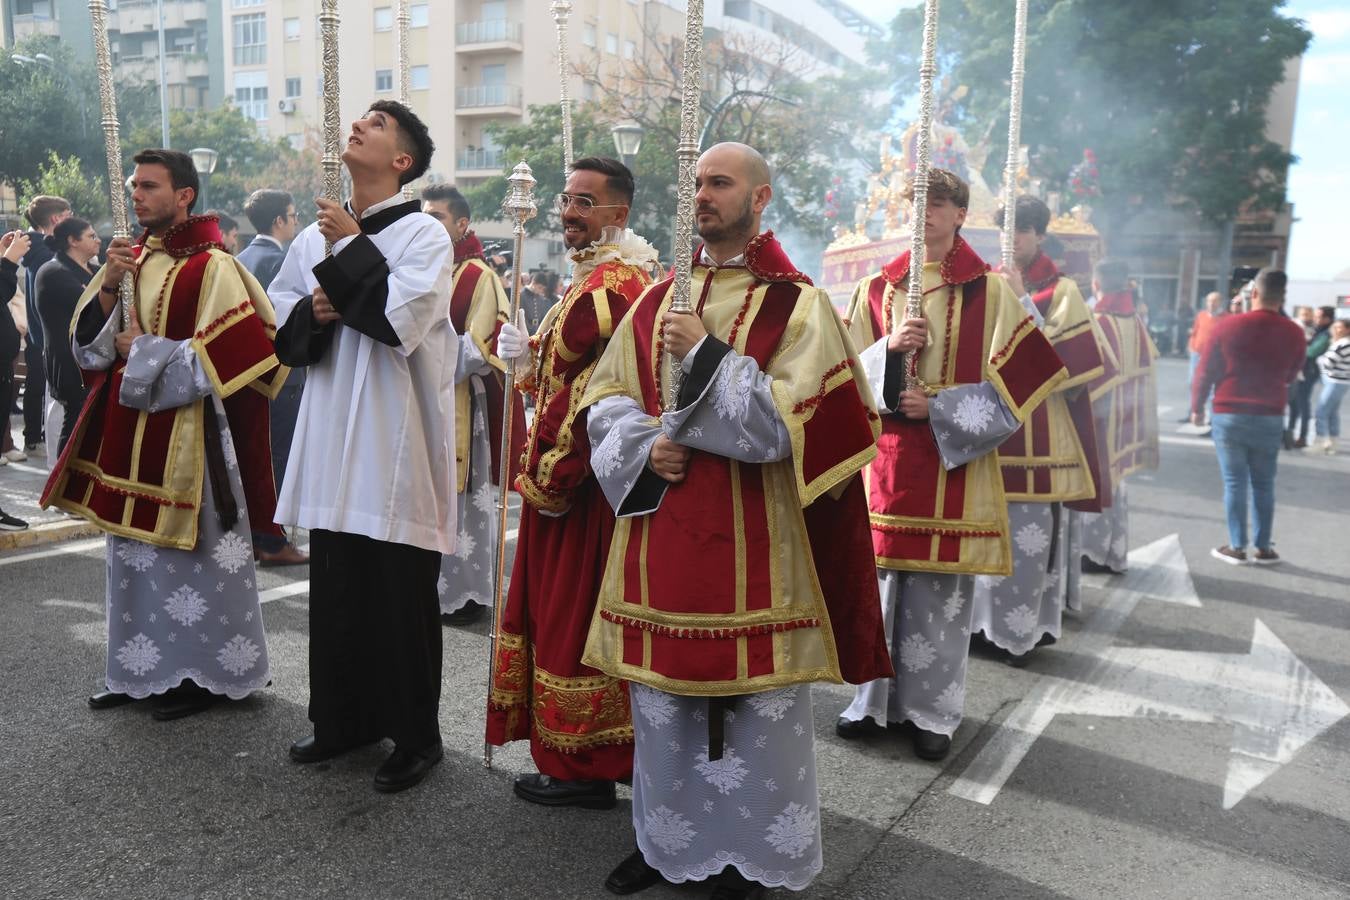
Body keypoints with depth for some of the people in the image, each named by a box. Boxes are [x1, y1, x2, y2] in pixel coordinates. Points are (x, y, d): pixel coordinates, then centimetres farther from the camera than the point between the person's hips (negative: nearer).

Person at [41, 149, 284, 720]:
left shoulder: (211, 267, -11)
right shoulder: (129, 258, 10)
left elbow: (226, 355, -17)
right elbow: (88, 344, 8)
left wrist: (143, 351, -10)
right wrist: (108, 286, -8)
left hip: (183, 438, -7)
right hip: (125, 431, 7)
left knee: (190, 556, 1)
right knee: (135, 556, 14)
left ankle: (205, 673, 15)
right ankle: (141, 672, 28)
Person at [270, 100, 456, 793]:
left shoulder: (423, 234, -6)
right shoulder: (315, 237, 12)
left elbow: (402, 320, -20)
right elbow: (280, 327, 17)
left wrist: (351, 248, -11)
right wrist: (313, 313, -5)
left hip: (396, 446, -6)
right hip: (333, 445, 6)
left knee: (401, 594, 1)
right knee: (335, 587, 13)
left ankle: (416, 735, 17)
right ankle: (344, 718, 31)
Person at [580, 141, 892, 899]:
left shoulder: (796, 303, -4)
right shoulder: (657, 301, 10)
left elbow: (789, 422, -14)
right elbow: (605, 400, 11)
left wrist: (705, 355, -15)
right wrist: (646, 446, -8)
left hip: (750, 545, -4)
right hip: (663, 543, 5)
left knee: (755, 707, 7)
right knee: (662, 703, 15)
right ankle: (666, 838, 35)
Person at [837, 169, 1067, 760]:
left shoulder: (989, 291, 2)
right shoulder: (876, 288, 10)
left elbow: (1019, 377, -2)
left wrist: (939, 407, -11)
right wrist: (888, 349, -12)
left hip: (953, 460, -2)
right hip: (884, 460, 3)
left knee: (941, 592, 2)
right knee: (877, 582, 6)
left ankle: (932, 710, 17)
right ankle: (876, 700, 21)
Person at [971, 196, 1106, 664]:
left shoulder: (1060, 290, 3)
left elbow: (1063, 359, -11)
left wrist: (1022, 301, -13)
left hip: (1037, 432, -4)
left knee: (1028, 533, -4)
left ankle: (1022, 630, 7)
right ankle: (984, 620, 17)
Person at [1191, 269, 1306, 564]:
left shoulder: (1227, 326, -8)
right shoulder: (1294, 333, -2)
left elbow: (1205, 371, -2)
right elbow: (1291, 376, 13)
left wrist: (1197, 406, 9)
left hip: (1229, 416, -1)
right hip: (1270, 418, 2)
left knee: (1234, 483, 4)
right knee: (1263, 484, 10)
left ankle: (1236, 547, 6)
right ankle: (1264, 548, 14)